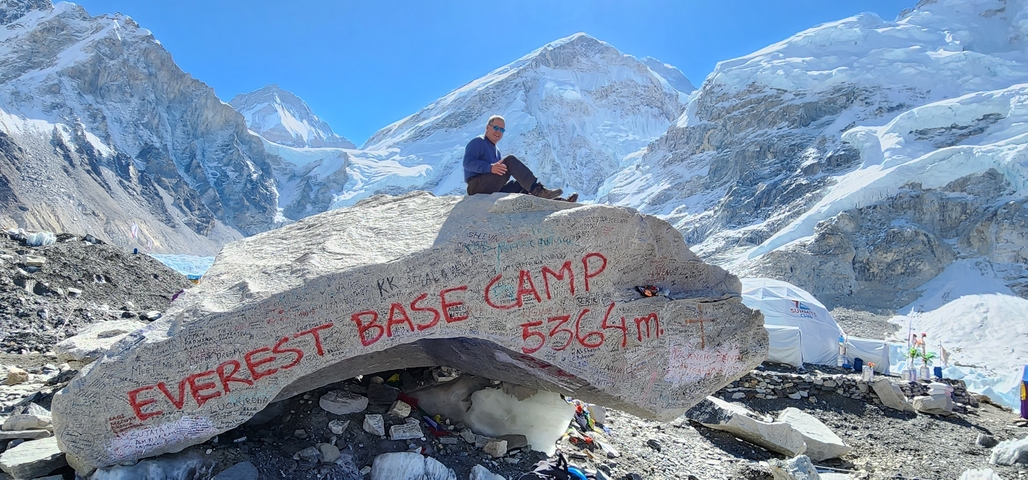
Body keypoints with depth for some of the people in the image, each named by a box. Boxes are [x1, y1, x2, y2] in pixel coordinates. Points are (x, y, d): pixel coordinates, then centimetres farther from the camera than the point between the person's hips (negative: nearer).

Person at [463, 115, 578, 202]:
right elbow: (468, 163, -15)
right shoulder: (478, 142, 1)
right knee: (510, 160, -23)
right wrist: (490, 167, -31)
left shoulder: (496, 151, 28)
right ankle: (538, 190, -34)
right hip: (477, 186, -8)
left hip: (493, 190, 8)